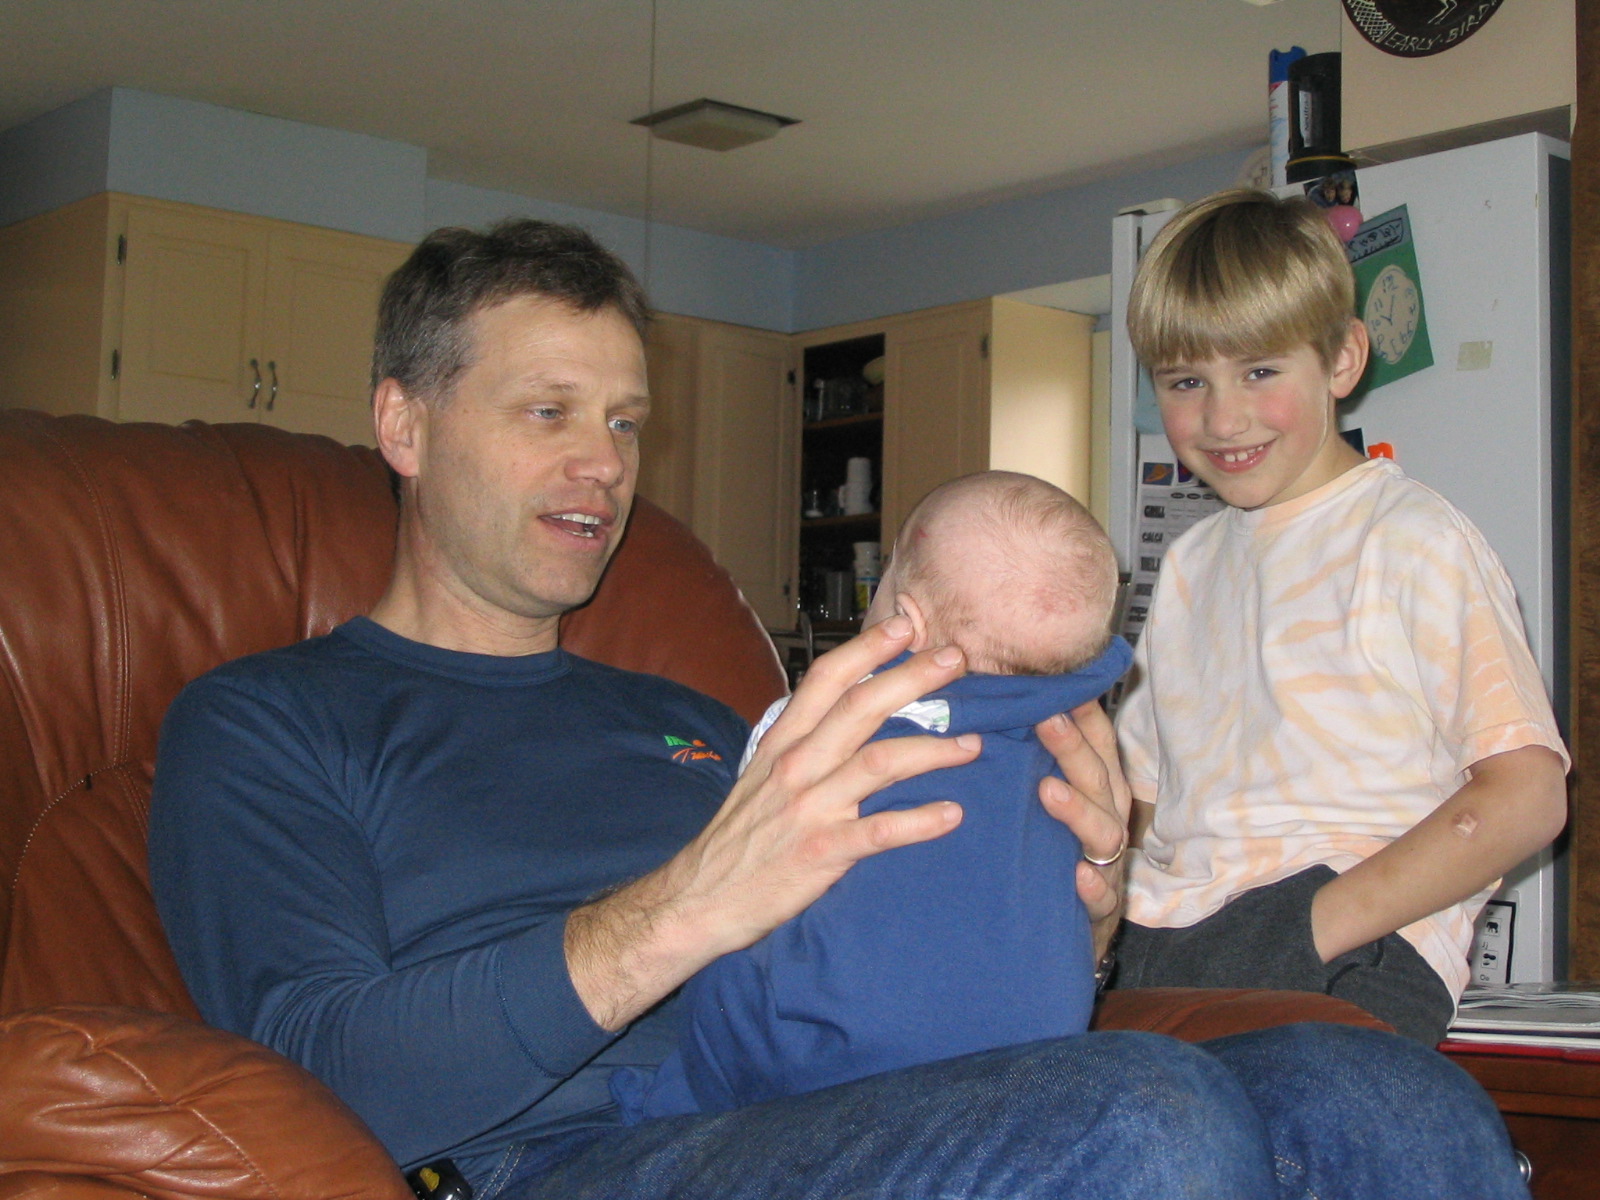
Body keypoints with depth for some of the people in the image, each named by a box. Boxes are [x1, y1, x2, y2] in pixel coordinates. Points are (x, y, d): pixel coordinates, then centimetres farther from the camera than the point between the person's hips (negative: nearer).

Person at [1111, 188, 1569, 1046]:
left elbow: (1525, 796, -8)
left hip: (1359, 950, -5)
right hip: (1172, 940, 6)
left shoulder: (1409, 539, 0)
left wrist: (1316, 925, -16)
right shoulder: (1190, 566, 23)